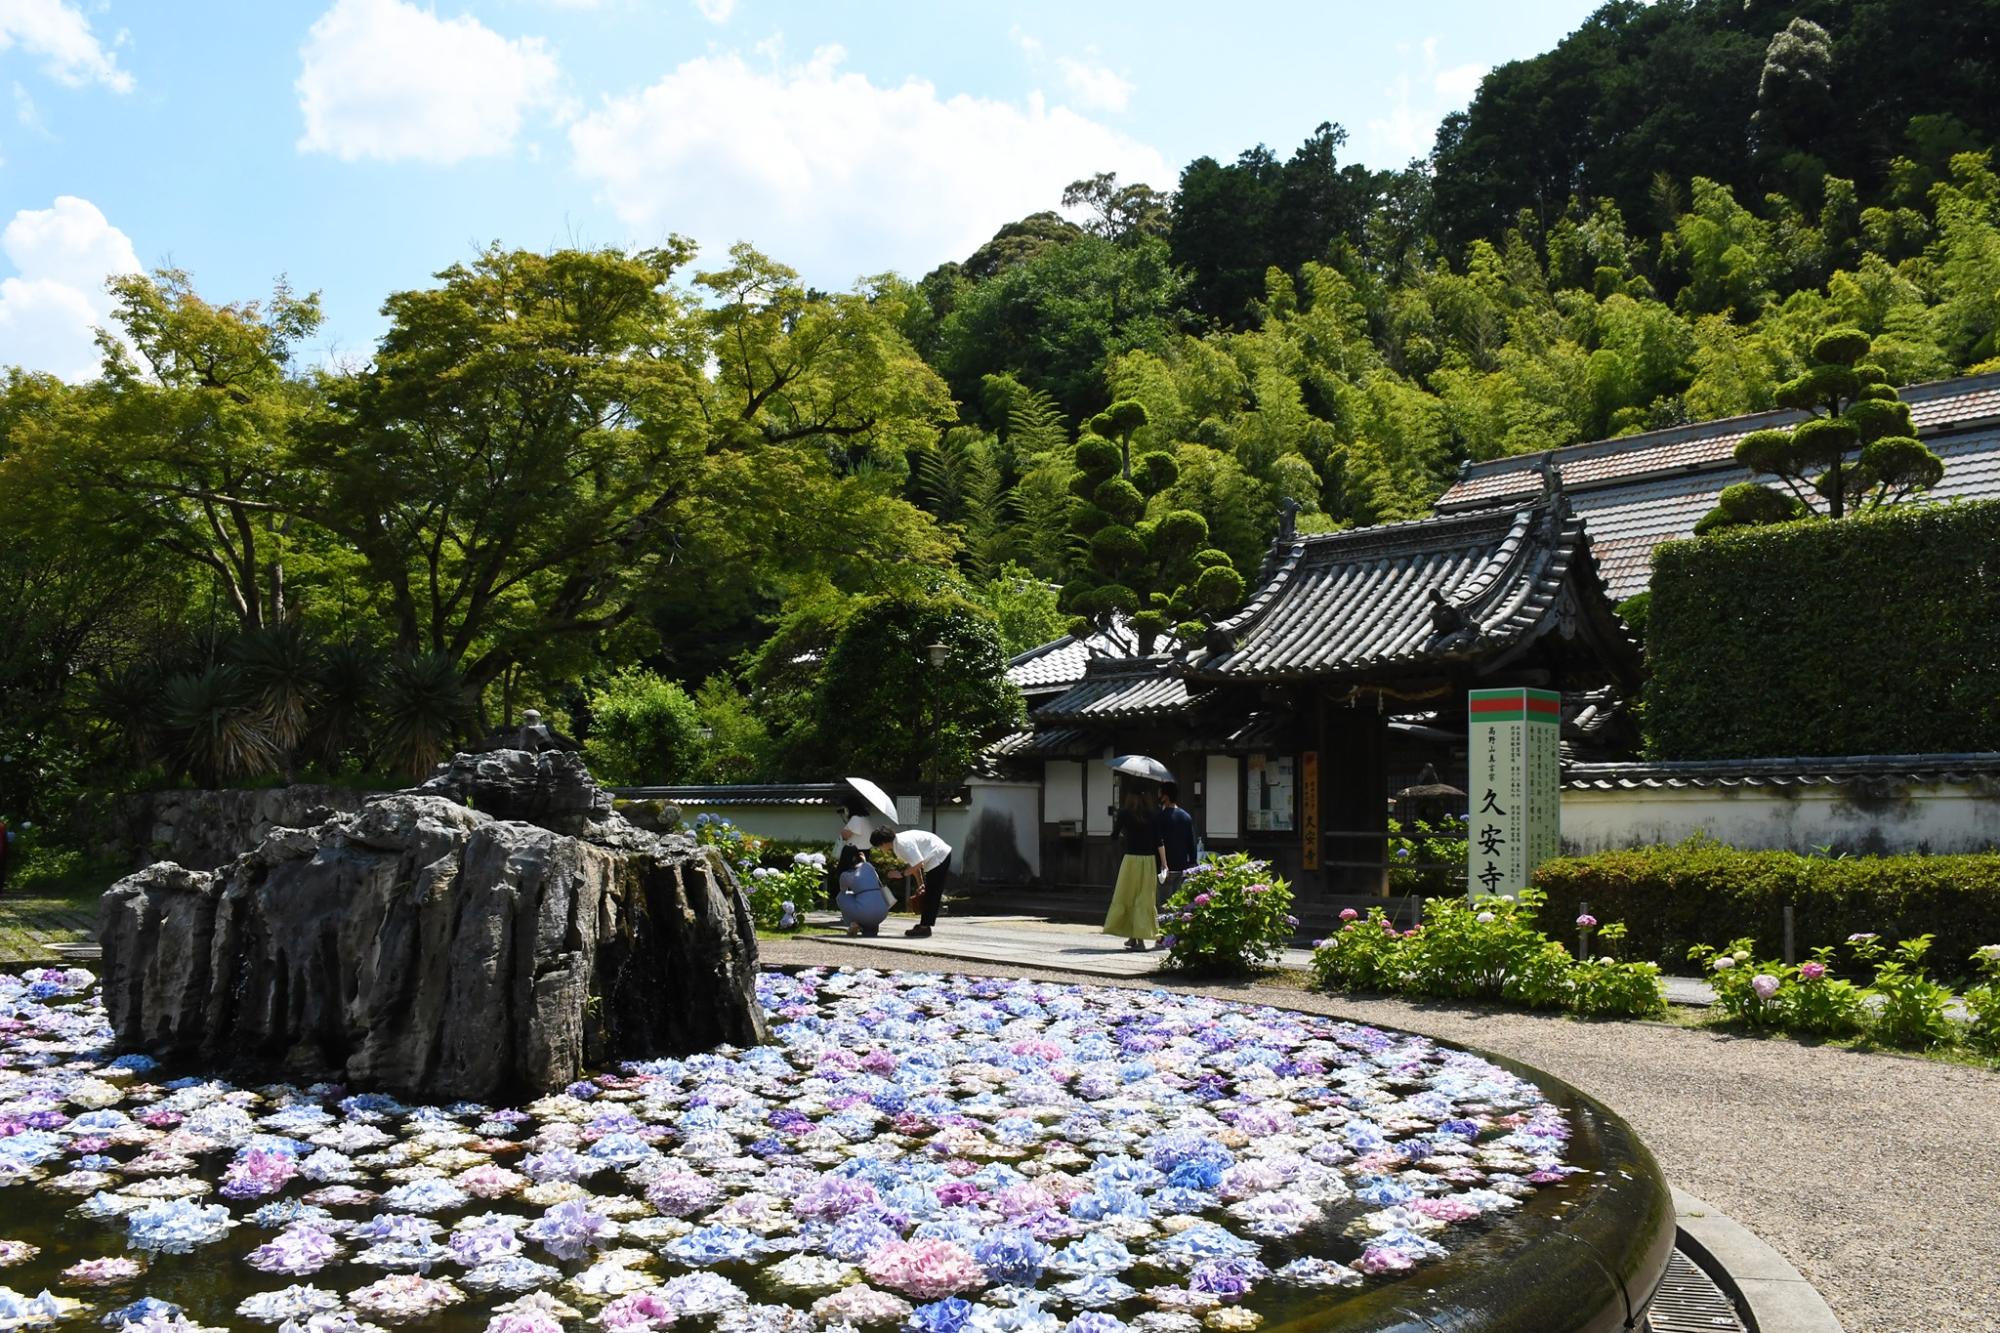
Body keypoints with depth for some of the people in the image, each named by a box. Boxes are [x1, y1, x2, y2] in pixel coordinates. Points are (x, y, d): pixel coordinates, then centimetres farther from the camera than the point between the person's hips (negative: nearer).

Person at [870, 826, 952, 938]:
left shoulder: (903, 844, -26)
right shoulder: (897, 844, 6)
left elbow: (918, 864, -28)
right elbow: (913, 863, 12)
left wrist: (901, 873, -18)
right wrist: (920, 884, 14)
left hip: (939, 857, -10)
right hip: (941, 856, 10)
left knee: (931, 895, -8)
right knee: (929, 895, 14)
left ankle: (924, 927, -6)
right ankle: (924, 925, 20)